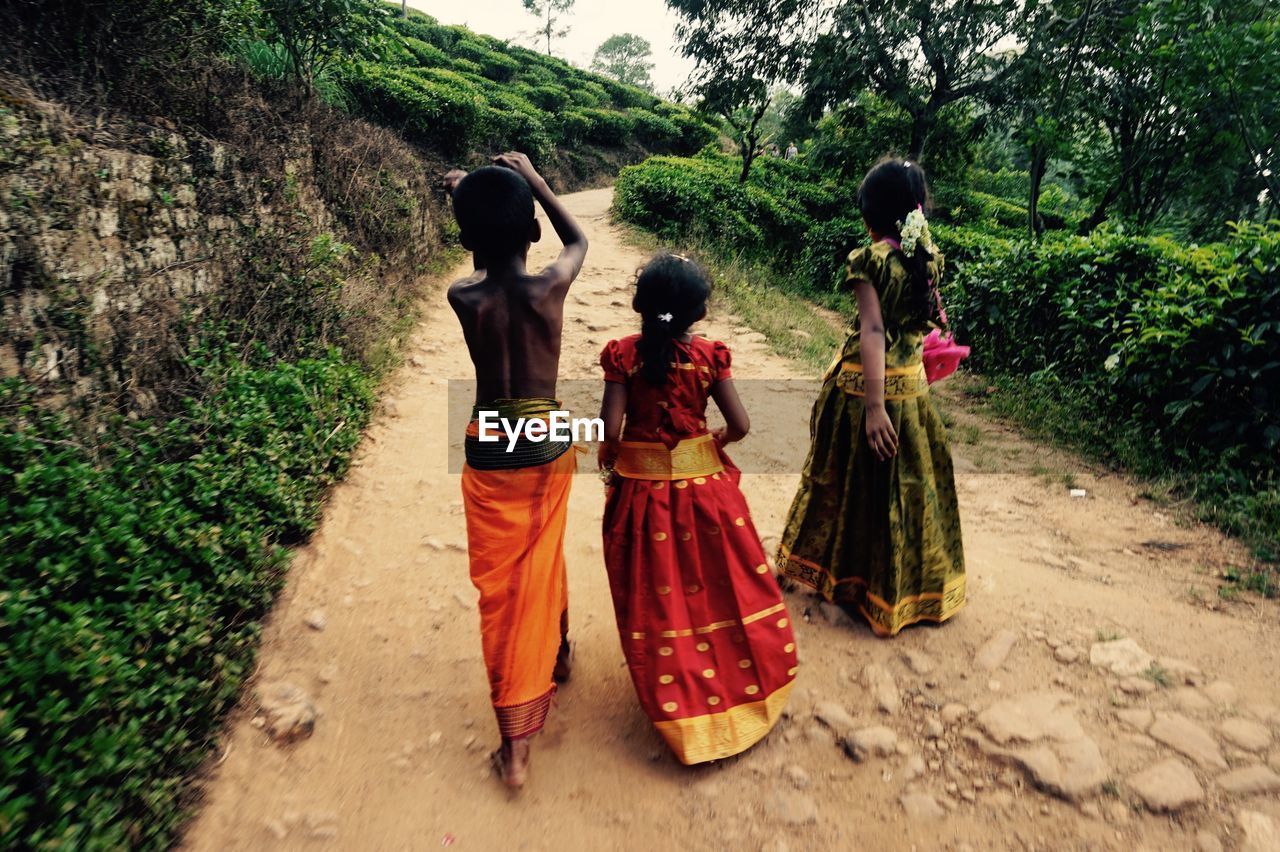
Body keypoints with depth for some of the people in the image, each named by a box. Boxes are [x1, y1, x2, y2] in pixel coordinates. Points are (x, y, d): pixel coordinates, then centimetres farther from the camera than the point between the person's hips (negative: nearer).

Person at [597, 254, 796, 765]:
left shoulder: (622, 354, -12)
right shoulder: (708, 356, -9)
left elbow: (611, 426, -18)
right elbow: (739, 424, -9)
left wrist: (608, 456, 4)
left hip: (641, 487, -1)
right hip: (703, 481, 1)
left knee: (659, 595, 14)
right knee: (719, 584, 20)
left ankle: (675, 700, 29)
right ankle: (744, 683, 39)